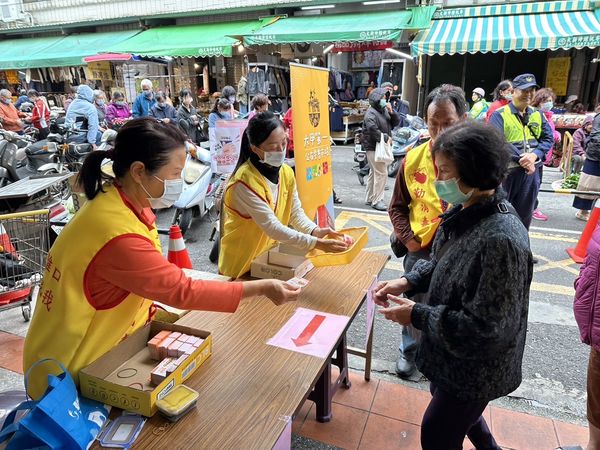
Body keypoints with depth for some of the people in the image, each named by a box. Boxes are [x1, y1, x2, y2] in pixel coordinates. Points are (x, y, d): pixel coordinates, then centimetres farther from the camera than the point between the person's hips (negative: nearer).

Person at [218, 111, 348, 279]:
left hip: (271, 256, 6)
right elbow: (272, 227, -31)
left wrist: (315, 231, -23)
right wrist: (316, 244, -34)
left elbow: (296, 213, -3)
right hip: (242, 264, -6)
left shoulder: (286, 172, -4)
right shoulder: (245, 181, -27)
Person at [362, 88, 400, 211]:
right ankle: (377, 201, -6)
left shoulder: (384, 110, 14)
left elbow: (396, 122, 13)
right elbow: (373, 129, -27)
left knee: (374, 173, 15)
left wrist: (391, 112, -3)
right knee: (381, 173, -13)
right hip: (374, 147, -10)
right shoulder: (371, 113, -13)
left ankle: (369, 199, 24)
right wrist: (385, 138, -20)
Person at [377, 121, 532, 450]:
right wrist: (407, 282, -7)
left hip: (477, 368, -8)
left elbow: (484, 327, -30)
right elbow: (441, 261, 8)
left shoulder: (501, 240, -35)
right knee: (451, 404, 33)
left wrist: (417, 315, -23)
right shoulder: (468, 211, -8)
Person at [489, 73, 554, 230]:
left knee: (524, 216, 15)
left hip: (530, 173, 5)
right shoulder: (499, 114, -7)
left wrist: (534, 155, -13)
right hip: (505, 172, -5)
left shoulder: (538, 115, 11)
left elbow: (548, 139, 7)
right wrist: (521, 159, -21)